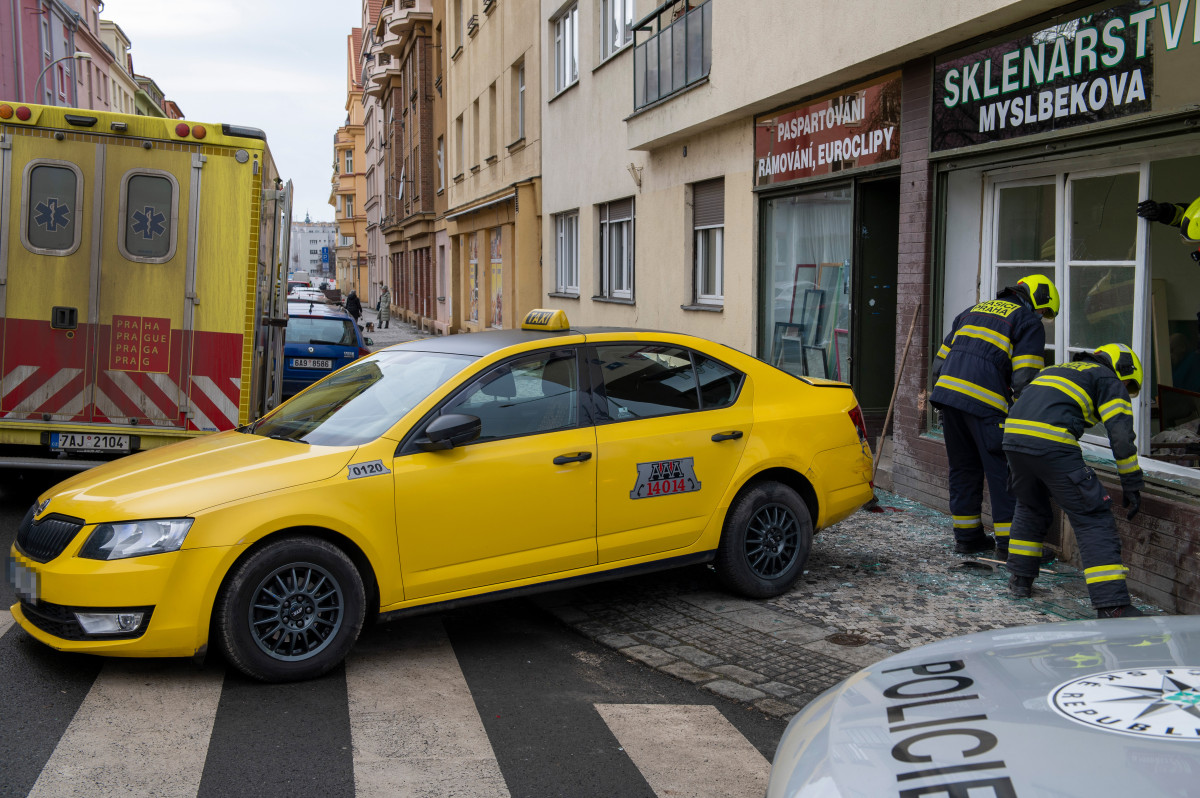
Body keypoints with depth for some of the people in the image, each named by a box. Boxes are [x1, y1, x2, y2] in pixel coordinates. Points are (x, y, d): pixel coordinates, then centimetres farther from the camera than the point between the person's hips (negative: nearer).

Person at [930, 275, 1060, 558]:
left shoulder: (973, 311, 27)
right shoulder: (1029, 322, 6)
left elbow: (940, 361, 23)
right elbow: (1024, 379, -7)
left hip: (946, 391, 7)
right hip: (984, 403, -7)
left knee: (963, 468, 16)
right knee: (1003, 471, 2)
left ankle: (966, 537, 23)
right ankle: (1009, 543, 4)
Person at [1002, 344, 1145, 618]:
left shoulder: (1059, 369, 36)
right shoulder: (1109, 379, 14)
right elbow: (1121, 434, 2)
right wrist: (1132, 486, 9)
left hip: (1013, 435, 7)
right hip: (1051, 444, -7)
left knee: (1030, 506, 30)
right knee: (1093, 518, 0)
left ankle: (1020, 579, 33)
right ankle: (1112, 605, -5)